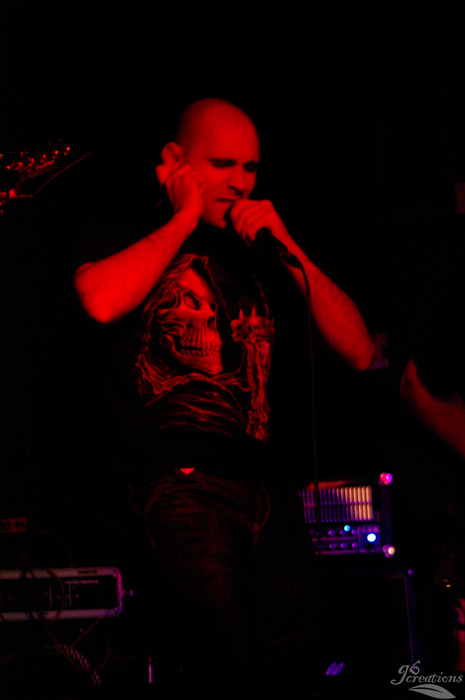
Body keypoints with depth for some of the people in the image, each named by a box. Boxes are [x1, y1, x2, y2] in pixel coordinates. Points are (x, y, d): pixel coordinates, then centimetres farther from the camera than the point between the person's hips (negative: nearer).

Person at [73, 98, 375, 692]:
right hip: (182, 480, -5)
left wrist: (288, 248, 7)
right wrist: (187, 216, 1)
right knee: (229, 665, -23)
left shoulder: (263, 258, 24)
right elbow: (102, 302, -13)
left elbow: (359, 351, 15)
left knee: (294, 665, -3)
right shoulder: (127, 237, 13)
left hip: (269, 484, 5)